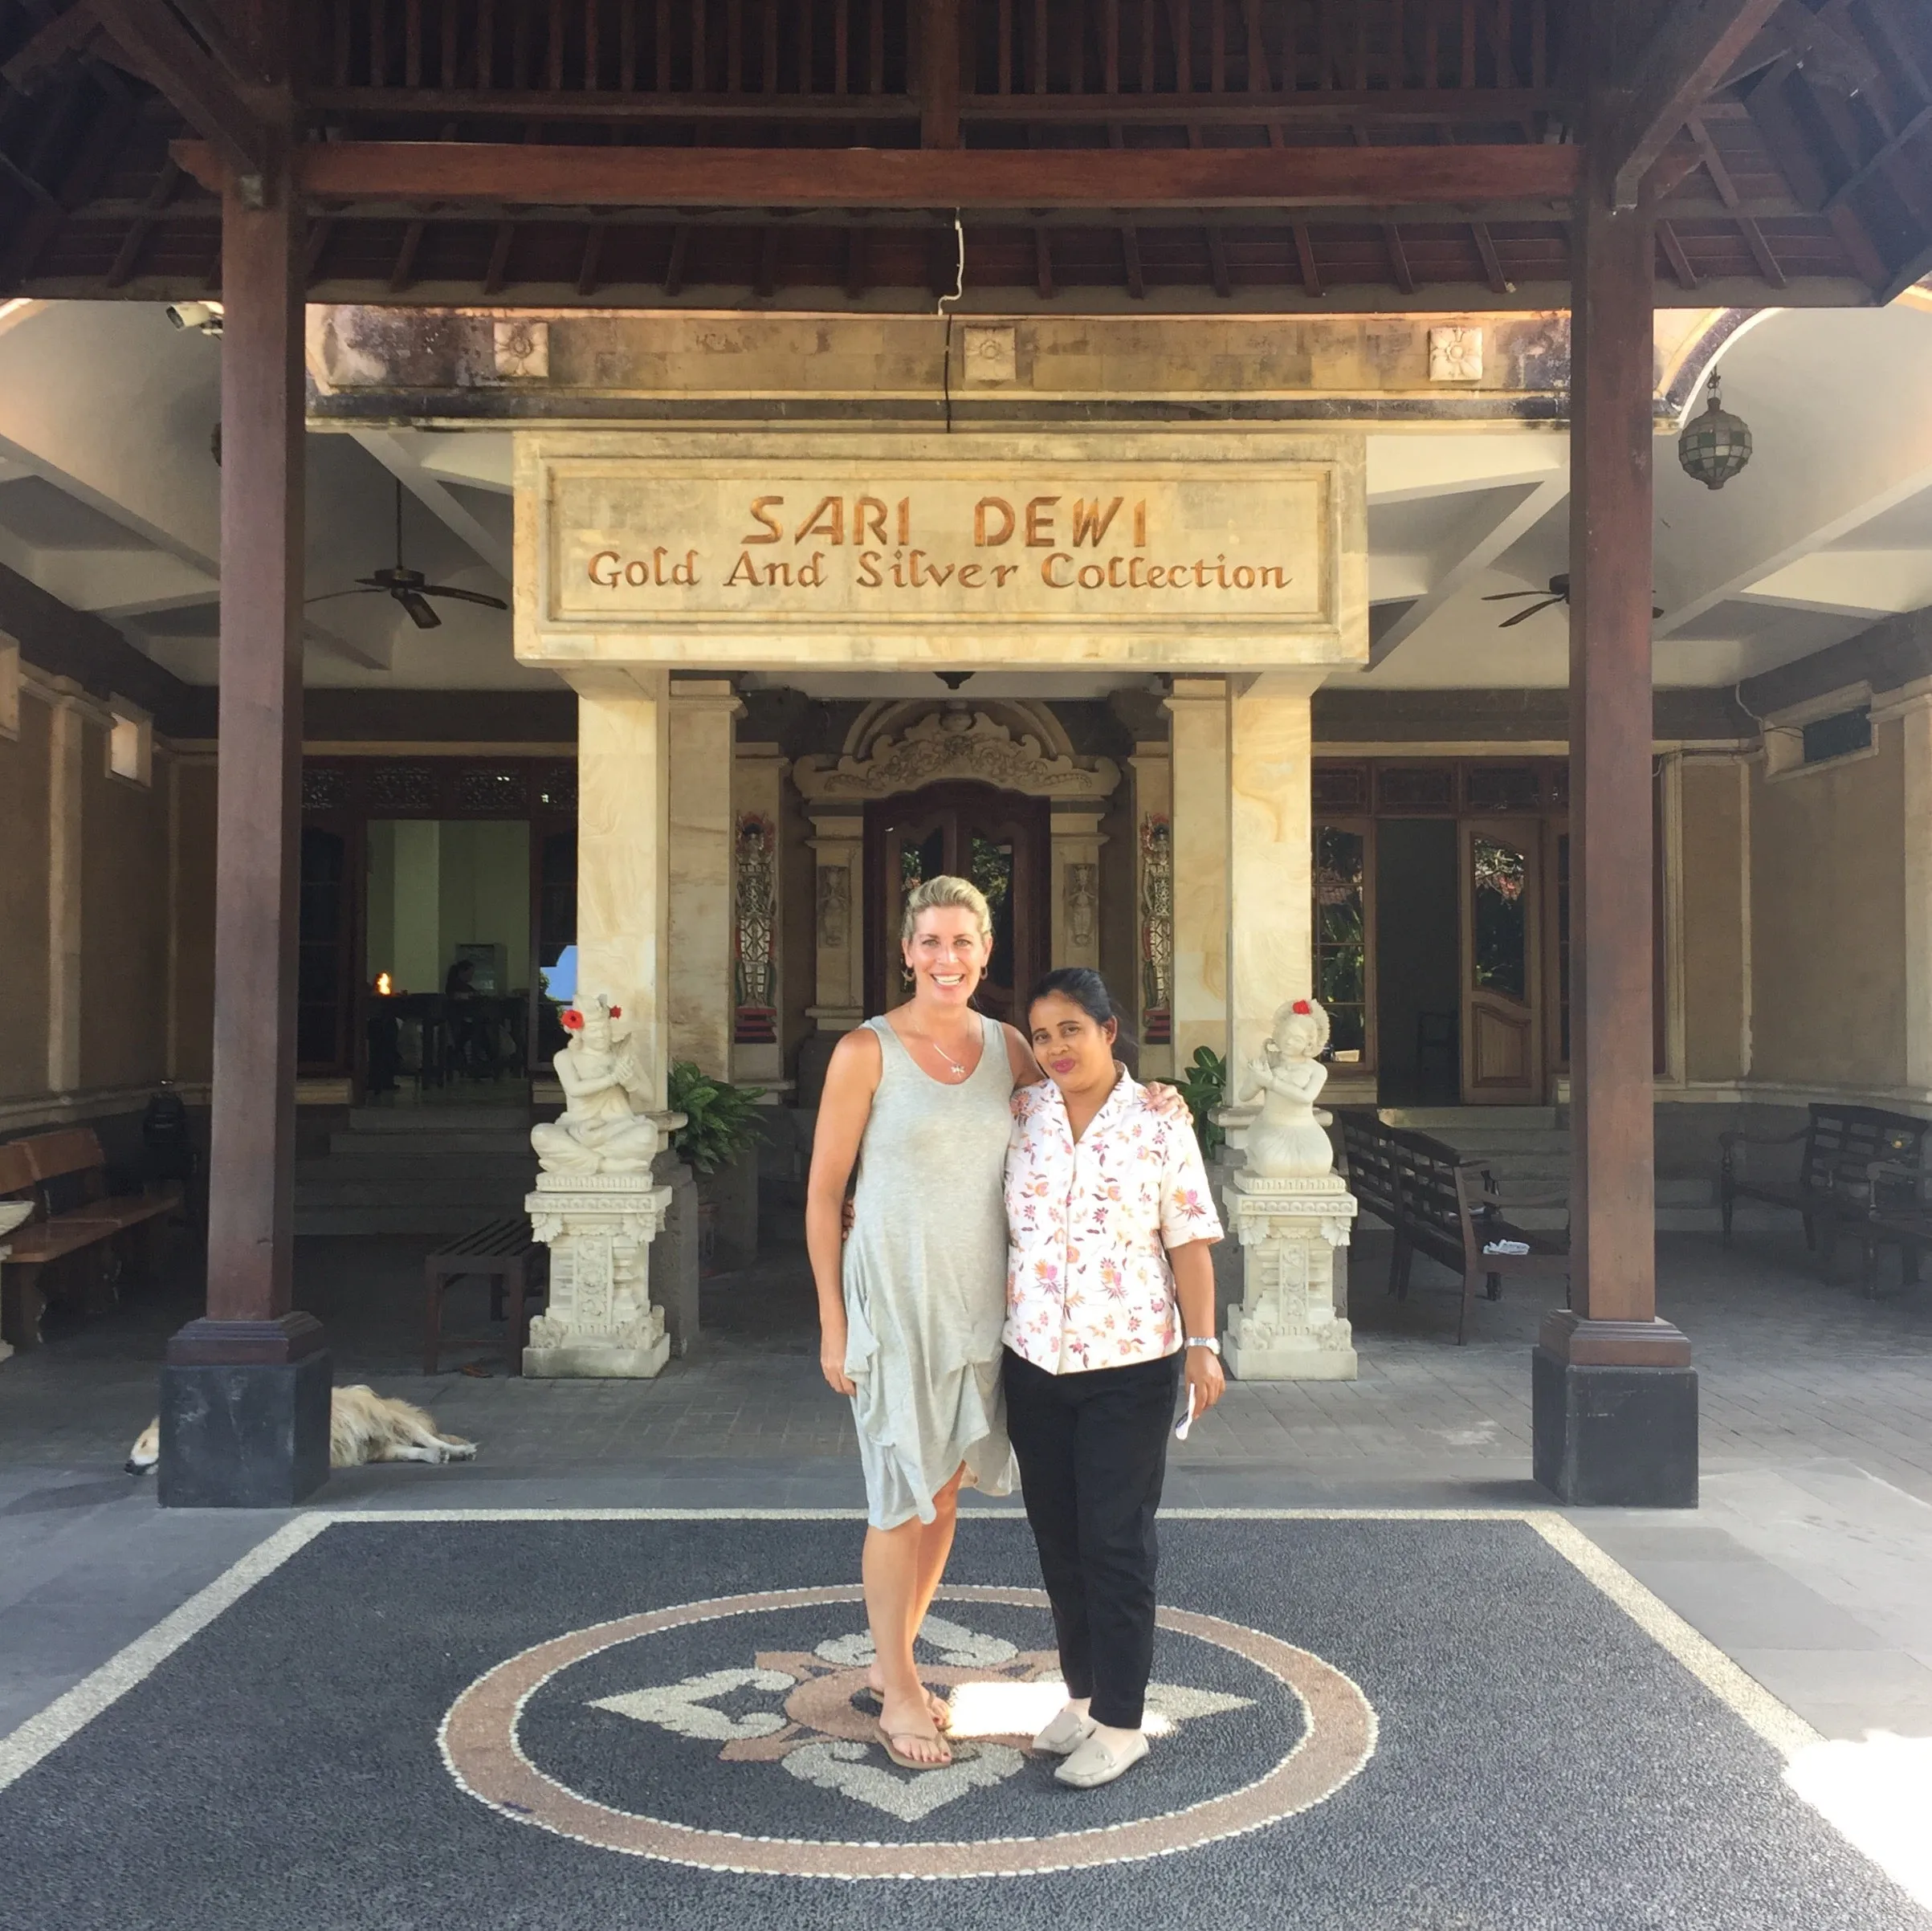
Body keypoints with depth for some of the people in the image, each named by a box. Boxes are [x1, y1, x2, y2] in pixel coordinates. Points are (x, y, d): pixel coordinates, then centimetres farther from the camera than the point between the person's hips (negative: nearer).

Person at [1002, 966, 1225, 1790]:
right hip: (1035, 1361, 4)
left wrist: (1202, 1343, -9)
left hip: (1131, 1363, -4)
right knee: (1058, 1539, 13)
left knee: (1115, 1542, 0)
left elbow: (1189, 1239, -5)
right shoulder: (1019, 1115, 3)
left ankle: (1120, 1722, 13)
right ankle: (1083, 1695, 30)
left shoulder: (1159, 1121, -6)